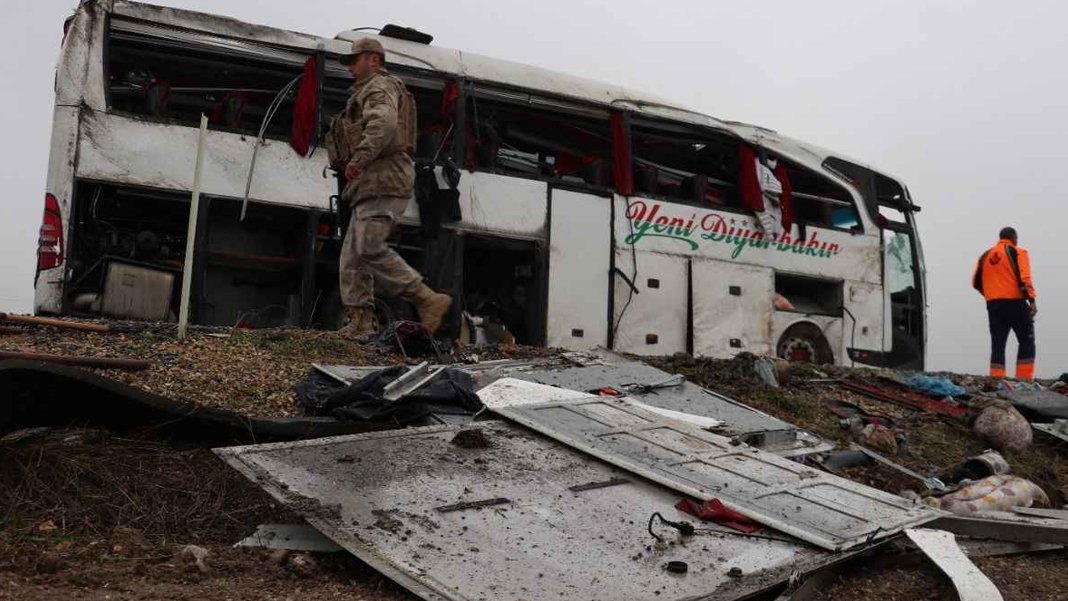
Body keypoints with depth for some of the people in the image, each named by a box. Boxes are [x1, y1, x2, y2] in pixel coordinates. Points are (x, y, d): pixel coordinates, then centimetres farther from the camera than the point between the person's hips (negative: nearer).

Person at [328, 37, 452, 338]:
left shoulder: (380, 87, -1)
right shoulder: (365, 93, 32)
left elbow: (384, 124, -23)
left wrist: (359, 159, -32)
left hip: (383, 179, -10)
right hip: (371, 184, 10)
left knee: (370, 249, -20)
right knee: (353, 253, 6)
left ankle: (428, 300, -20)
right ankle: (360, 322, 6)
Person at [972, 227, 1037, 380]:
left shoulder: (986, 256, 15)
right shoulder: (1017, 252, 0)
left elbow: (976, 282, 16)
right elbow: (1024, 278, -13)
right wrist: (1032, 300, -16)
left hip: (993, 305, 5)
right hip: (1015, 303, -5)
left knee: (997, 345, 5)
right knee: (1026, 342, 2)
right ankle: (1024, 380, -6)